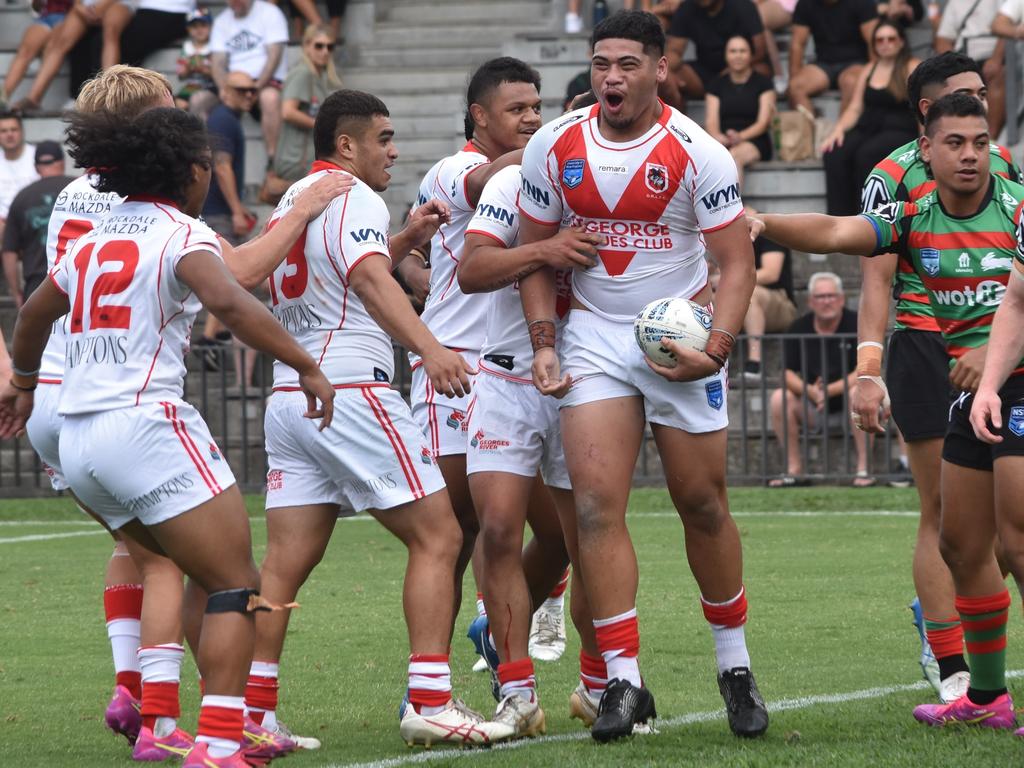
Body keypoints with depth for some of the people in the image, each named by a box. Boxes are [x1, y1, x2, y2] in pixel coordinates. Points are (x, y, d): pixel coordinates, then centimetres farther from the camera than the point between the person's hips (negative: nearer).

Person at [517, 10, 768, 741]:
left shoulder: (697, 154, -12)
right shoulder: (553, 147, -3)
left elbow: (737, 262, -8)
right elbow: (537, 253, 7)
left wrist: (716, 348, -22)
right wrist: (543, 343, -4)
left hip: (680, 335, -2)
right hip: (594, 333, 2)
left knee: (703, 505, 3)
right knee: (596, 502, -11)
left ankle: (736, 666, 21)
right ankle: (624, 680, -9)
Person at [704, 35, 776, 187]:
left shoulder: (763, 82, 9)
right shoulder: (717, 84, 18)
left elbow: (763, 122, 0)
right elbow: (711, 122, 8)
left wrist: (740, 136, -20)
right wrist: (718, 136, -17)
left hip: (754, 142, -2)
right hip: (722, 143, 2)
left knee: (734, 155, -38)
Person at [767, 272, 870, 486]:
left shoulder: (857, 324, -9)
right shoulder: (799, 328, 1)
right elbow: (788, 373, -3)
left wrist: (829, 390, -27)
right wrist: (810, 391, -23)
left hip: (847, 404, -3)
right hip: (813, 408, 3)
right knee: (779, 399, -22)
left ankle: (863, 469, -28)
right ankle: (794, 470, -14)